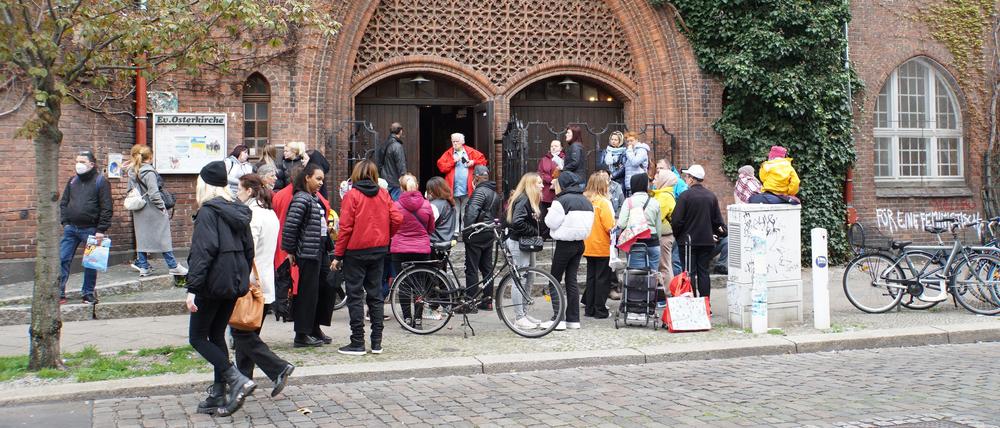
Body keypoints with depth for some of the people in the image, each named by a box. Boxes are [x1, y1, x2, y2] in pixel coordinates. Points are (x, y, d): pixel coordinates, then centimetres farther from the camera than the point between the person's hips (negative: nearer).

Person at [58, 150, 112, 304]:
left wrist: (101, 230, -14)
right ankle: (59, 293, 6)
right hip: (71, 228, 5)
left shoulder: (101, 181, -5)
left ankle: (88, 293, 17)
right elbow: (63, 202, 18)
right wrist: (64, 221, 4)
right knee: (62, 260, 0)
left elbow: (107, 208, -9)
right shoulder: (73, 181, 12)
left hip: (90, 230, -5)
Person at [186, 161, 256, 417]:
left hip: (213, 283, -8)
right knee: (217, 336, 15)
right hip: (235, 283, 8)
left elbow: (203, 251, -21)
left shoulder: (208, 212, -13)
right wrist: (243, 280, 21)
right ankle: (218, 396, 16)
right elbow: (249, 249, 15)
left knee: (197, 337, 3)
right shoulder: (238, 212, 11)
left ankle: (237, 380, -11)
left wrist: (192, 288, -21)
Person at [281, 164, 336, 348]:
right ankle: (302, 335, 4)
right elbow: (289, 227, -20)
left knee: (326, 288, 14)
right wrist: (290, 251, -16)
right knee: (307, 293, -4)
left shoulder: (316, 198, 15)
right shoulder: (301, 199, -14)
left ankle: (315, 328, 26)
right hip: (307, 253, -10)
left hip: (320, 251, 10)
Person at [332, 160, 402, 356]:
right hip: (379, 250, 4)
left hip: (356, 251, -4)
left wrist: (338, 255, -7)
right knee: (375, 294, 11)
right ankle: (377, 342, 13)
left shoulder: (352, 195, -10)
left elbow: (345, 227, -12)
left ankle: (357, 343, 3)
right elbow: (397, 219, -3)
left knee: (355, 296, 2)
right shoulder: (383, 194, 2)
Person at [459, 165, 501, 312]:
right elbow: (497, 214, 20)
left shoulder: (480, 191, -15)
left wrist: (466, 231, -18)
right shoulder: (495, 193, 15)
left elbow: (471, 213, -25)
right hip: (489, 235, 9)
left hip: (476, 235, -9)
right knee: (487, 268, 13)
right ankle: (487, 301, 17)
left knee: (471, 270, -5)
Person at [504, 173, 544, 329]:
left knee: (528, 279, 14)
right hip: (519, 243, -10)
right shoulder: (523, 200, -17)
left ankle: (523, 313, 23)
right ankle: (519, 318, -1)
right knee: (520, 279, -6)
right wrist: (534, 232, -17)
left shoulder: (532, 200, 15)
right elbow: (517, 222, -27)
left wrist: (536, 236, 1)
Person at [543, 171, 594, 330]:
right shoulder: (586, 201, 8)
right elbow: (588, 224, 12)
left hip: (565, 244, -7)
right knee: (572, 280, 12)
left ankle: (558, 319, -3)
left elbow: (552, 223, -12)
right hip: (580, 243, 7)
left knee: (555, 281, 2)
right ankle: (573, 319, 12)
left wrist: (548, 214, 6)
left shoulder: (561, 201, -15)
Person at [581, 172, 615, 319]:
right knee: (602, 278, 4)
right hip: (603, 247, -5)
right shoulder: (603, 202, -16)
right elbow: (609, 226, -19)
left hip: (588, 246, 5)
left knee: (591, 277, 15)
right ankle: (600, 310, 7)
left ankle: (589, 308, 20)